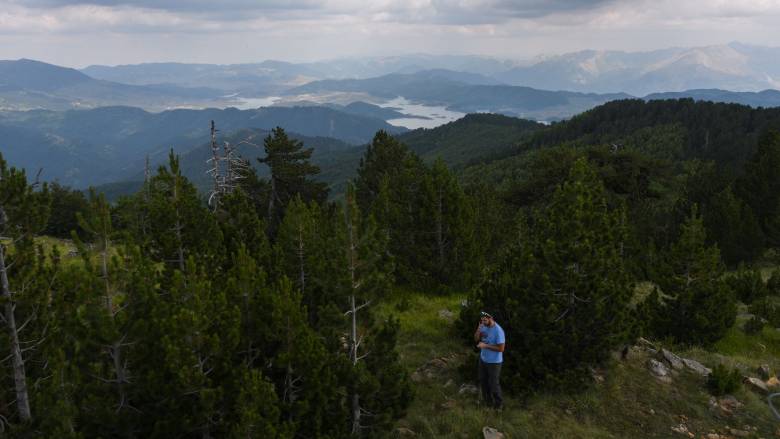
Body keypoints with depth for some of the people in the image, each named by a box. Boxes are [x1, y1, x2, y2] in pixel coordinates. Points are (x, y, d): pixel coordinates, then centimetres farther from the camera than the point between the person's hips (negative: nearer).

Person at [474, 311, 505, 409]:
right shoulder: (484, 326, -5)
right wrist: (478, 329, -19)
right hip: (483, 359, 7)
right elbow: (476, 339, 0)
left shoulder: (498, 331, -27)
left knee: (493, 383, 7)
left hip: (494, 362, -7)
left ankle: (498, 403, 30)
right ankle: (487, 400, 42)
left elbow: (501, 348, -25)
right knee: (483, 381, 21)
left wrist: (485, 346, -27)